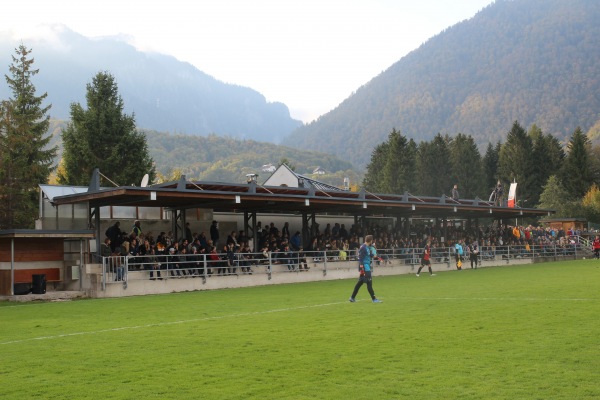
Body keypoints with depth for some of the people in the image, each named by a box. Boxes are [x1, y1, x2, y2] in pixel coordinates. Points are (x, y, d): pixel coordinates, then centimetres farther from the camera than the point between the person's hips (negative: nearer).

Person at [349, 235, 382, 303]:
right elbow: (360, 258, -20)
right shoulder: (363, 247, -16)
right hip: (364, 267, -10)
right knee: (369, 282, -6)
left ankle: (352, 298, 20)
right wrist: (361, 269, -23)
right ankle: (374, 298, -2)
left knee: (360, 282, 14)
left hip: (367, 266, 10)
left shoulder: (367, 247, 12)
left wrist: (373, 254, 6)